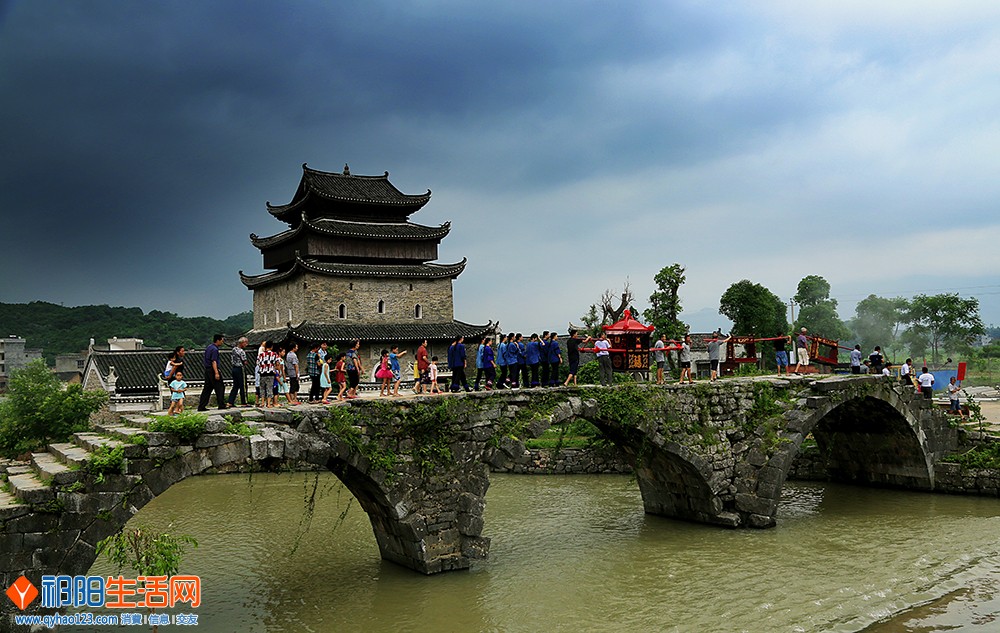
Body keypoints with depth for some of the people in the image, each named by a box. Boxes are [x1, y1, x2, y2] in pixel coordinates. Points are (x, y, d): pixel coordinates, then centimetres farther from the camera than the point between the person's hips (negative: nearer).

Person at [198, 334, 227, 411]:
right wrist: (216, 373, -24)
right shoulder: (214, 349, -14)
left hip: (207, 369, 9)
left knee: (207, 389, 8)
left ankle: (201, 406, 5)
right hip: (213, 370, -9)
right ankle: (221, 405, 3)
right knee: (219, 387, -1)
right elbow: (214, 362, -20)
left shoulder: (208, 348, 16)